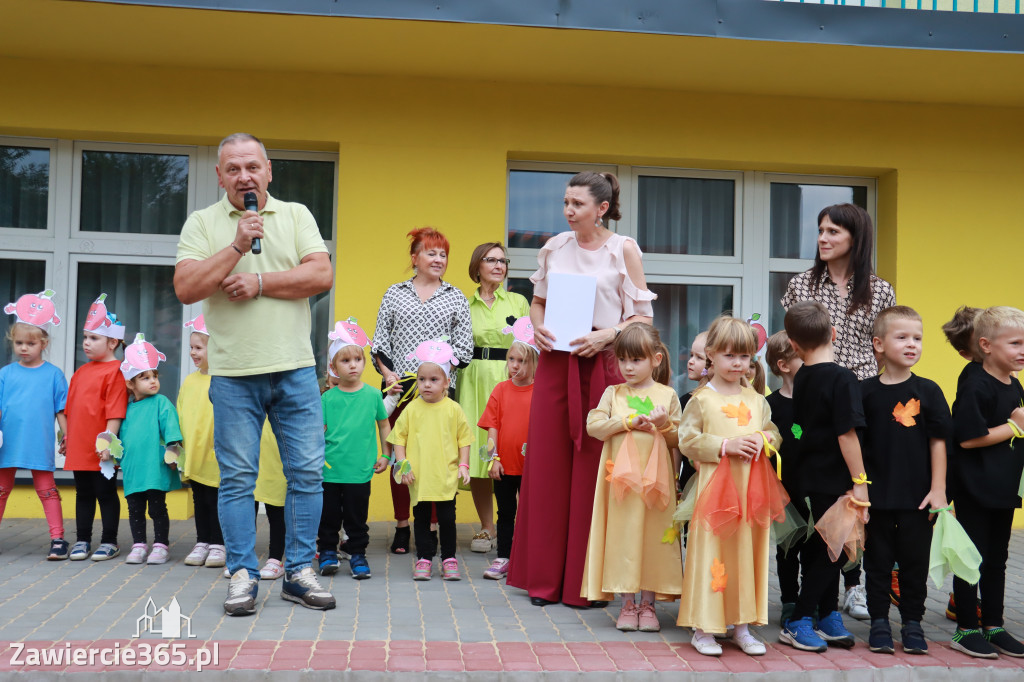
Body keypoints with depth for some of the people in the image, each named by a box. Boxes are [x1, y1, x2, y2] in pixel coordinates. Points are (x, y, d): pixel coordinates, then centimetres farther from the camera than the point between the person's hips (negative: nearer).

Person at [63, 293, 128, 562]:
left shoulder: (115, 371, -11)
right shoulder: (81, 372, 12)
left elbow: (115, 411, -16)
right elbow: (71, 408, 20)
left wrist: (108, 439, -20)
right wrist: (67, 437, 19)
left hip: (101, 449, -7)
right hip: (79, 447, 7)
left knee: (106, 493, 3)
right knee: (83, 494, 14)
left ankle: (109, 541, 13)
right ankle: (82, 540, 22)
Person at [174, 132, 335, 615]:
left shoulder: (296, 216, 9)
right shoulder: (202, 223, 5)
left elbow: (322, 275, -5)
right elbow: (186, 288, -8)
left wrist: (259, 281, -11)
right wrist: (238, 246, -14)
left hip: (295, 368, 1)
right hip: (233, 372, -1)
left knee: (307, 472, 3)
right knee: (237, 478, 2)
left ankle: (299, 572, 14)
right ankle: (242, 575, 14)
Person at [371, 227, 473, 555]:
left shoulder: (455, 298, 11)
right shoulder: (394, 294, 12)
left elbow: (464, 346, 5)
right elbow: (380, 340, 10)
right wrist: (387, 373, -5)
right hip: (399, 385, 1)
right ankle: (402, 527, 13)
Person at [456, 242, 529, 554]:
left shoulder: (518, 301, 10)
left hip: (509, 379, -1)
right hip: (474, 381, 1)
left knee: (510, 452, -9)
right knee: (475, 453, -1)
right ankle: (486, 528, 12)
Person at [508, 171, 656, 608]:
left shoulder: (624, 250, -1)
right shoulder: (554, 247, 8)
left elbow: (642, 316, -1)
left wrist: (606, 334, -16)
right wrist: (538, 327, -1)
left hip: (603, 365, -3)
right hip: (555, 363, 3)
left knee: (594, 470, -1)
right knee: (548, 465, 5)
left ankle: (587, 581, 11)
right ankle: (545, 578, 16)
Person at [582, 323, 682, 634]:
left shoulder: (667, 395, 7)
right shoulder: (613, 393, 8)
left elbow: (678, 439, 7)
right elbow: (593, 425, -3)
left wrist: (664, 426, -13)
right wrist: (628, 422, -11)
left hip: (655, 479, 0)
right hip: (621, 478, 0)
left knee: (654, 537, 3)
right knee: (622, 536, 1)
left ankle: (648, 604, 13)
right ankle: (627, 604, 11)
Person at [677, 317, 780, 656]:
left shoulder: (757, 400, 13)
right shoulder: (701, 399, -2)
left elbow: (774, 432, 18)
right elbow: (687, 439, -7)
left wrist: (763, 439, -4)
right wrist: (725, 446, -15)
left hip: (751, 488, 5)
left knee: (748, 550, 8)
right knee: (711, 552, -2)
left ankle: (742, 626, 20)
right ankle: (704, 628, 7)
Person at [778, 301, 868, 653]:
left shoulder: (801, 379, 6)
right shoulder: (842, 378, -17)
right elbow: (847, 435, -20)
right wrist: (860, 481, -15)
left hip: (812, 475, 8)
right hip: (834, 478, -8)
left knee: (826, 546, 17)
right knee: (832, 550, 1)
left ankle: (829, 618, 26)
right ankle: (798, 622, 4)